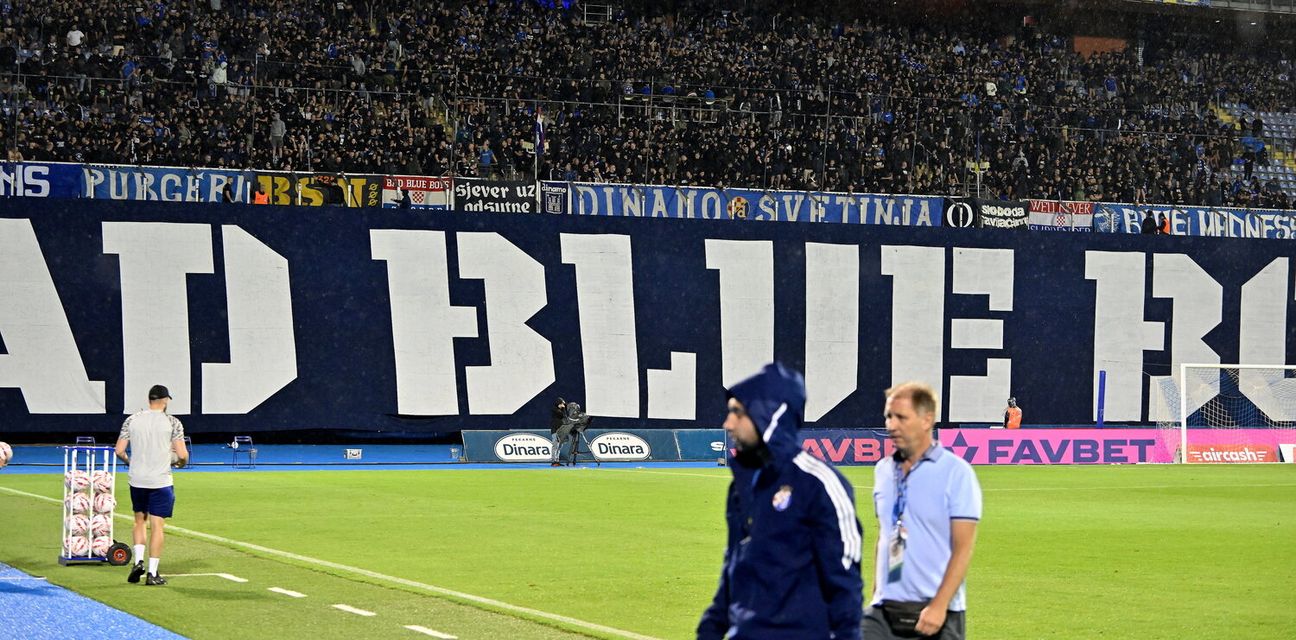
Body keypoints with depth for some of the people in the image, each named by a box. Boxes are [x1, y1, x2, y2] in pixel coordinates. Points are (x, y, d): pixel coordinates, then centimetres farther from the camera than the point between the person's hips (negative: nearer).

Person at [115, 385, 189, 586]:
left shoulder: (132, 420, 3)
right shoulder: (172, 422, -5)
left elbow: (119, 451, 1)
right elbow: (182, 455, -9)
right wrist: (179, 463, 13)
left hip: (137, 480, 3)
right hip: (160, 481, -3)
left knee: (140, 521, 20)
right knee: (157, 526, 1)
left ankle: (138, 561, 5)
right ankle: (152, 573, 1)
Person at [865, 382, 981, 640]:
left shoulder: (956, 472, -7)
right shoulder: (883, 470, 11)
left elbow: (963, 548, -11)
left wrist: (939, 605, -18)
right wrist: (876, 596, 16)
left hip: (937, 612, -5)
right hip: (884, 610, 5)